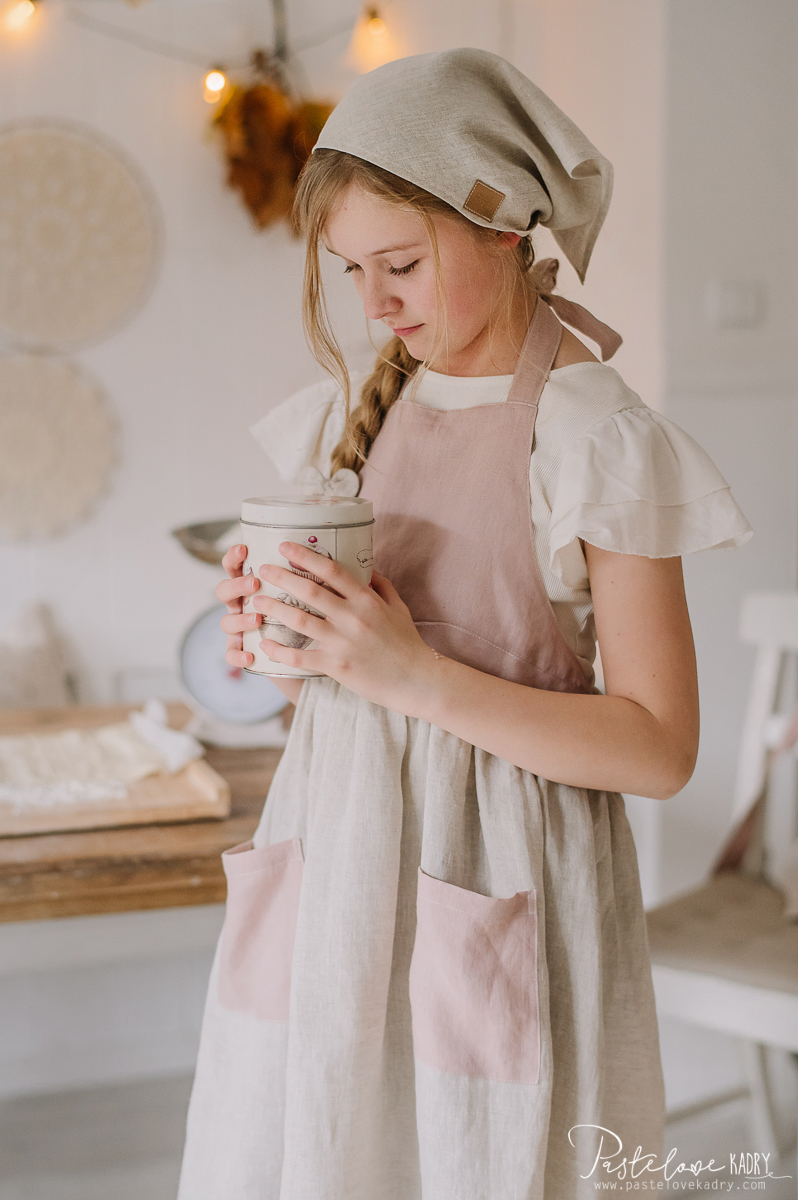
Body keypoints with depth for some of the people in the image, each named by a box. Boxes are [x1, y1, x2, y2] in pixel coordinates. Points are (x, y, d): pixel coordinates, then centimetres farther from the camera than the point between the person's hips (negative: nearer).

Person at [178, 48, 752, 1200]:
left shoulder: (599, 440, -12)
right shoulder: (352, 410, 6)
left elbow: (661, 748, -13)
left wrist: (418, 675, -21)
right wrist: (275, 628, -5)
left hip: (491, 883, -5)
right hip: (334, 848, 5)